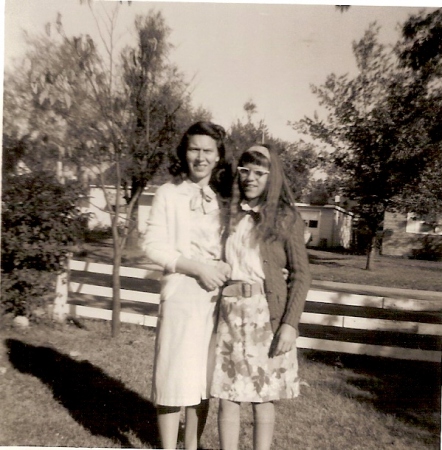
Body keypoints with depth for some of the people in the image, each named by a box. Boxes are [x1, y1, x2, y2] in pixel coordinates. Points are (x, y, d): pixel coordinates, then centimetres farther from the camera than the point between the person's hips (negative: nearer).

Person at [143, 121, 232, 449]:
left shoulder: (225, 198, 9)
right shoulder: (169, 193, -1)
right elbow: (153, 245, -7)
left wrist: (228, 268, -7)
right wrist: (197, 268, -16)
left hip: (217, 297, 4)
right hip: (181, 295, -3)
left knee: (205, 379, 13)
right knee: (174, 378, 2)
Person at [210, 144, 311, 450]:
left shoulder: (286, 218, -3)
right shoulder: (229, 213, 8)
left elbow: (301, 275, -4)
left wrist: (290, 324, -12)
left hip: (266, 315, -3)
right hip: (230, 313, 3)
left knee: (263, 396, 9)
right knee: (227, 395, 9)